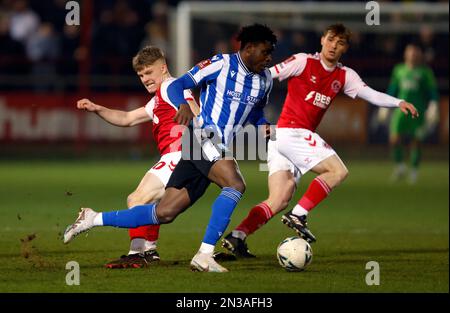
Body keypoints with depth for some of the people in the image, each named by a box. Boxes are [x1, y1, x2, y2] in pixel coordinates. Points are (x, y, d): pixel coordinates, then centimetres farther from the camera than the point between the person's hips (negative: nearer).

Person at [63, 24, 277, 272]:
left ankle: (94, 219, 13)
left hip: (220, 151, 7)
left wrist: (263, 126, 6)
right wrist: (183, 105, -31)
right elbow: (176, 86, -8)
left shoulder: (264, 80, 15)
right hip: (203, 137, -7)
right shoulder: (221, 64, -6)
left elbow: (256, 113, 30)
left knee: (164, 213, 2)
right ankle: (204, 256, -30)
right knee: (235, 185, -31)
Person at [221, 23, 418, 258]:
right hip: (291, 131, -7)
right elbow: (266, 75, -4)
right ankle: (298, 215, -15)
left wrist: (398, 103, -8)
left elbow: (371, 95, 8)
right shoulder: (303, 62, -3)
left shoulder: (344, 76, 15)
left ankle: (236, 237, -8)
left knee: (278, 201, -1)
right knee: (338, 171, -13)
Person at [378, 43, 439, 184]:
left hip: (418, 111, -2)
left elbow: (433, 92, 2)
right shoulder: (399, 70, 11)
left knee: (416, 141, -3)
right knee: (394, 140, -9)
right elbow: (392, 89, 18)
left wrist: (433, 106, -11)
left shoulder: (425, 72, 3)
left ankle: (414, 171, 12)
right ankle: (400, 166, 14)